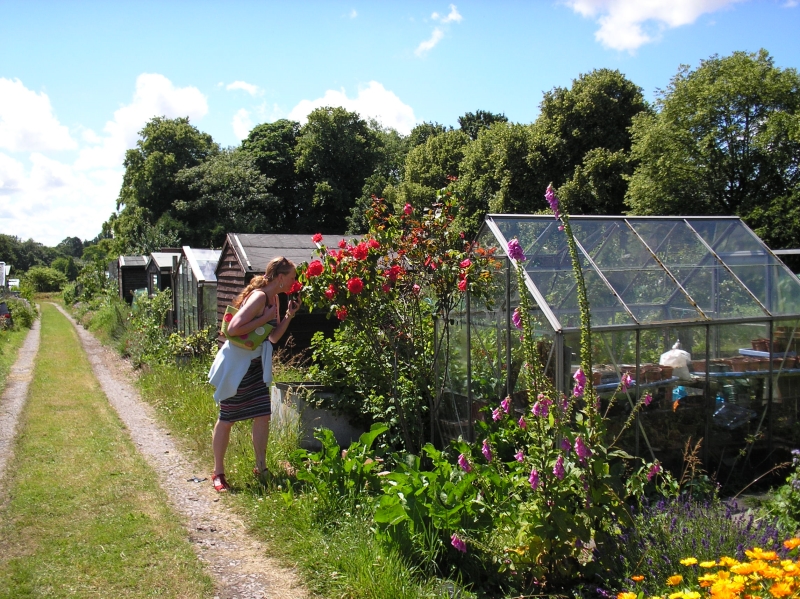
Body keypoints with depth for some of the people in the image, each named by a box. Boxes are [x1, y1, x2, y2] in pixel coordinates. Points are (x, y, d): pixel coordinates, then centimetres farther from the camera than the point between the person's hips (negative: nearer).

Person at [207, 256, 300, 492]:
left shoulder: (273, 299, 7)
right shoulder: (259, 297, -21)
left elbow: (273, 337, 13)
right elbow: (233, 328, -29)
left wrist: (289, 315, 2)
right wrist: (265, 318, -24)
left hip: (255, 365, 9)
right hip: (236, 364, -9)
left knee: (263, 415, 7)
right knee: (227, 419, 3)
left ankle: (261, 468, 19)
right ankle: (218, 473, 16)